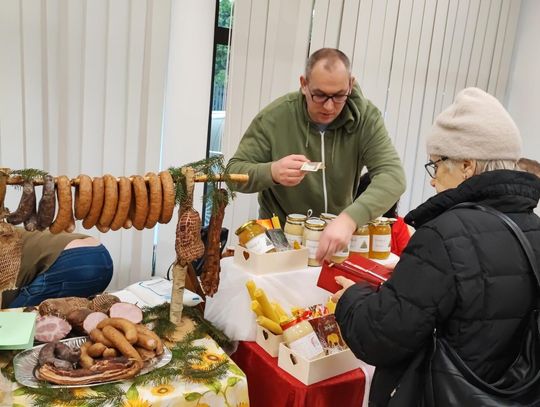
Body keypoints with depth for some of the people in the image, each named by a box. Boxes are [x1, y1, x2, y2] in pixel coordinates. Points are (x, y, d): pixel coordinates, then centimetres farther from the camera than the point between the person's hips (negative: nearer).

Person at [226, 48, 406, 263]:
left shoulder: (366, 117, -8)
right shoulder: (274, 117, -10)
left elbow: (393, 175, -20)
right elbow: (233, 172, -4)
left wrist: (349, 219, -38)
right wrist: (272, 172, -28)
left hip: (337, 236, 1)